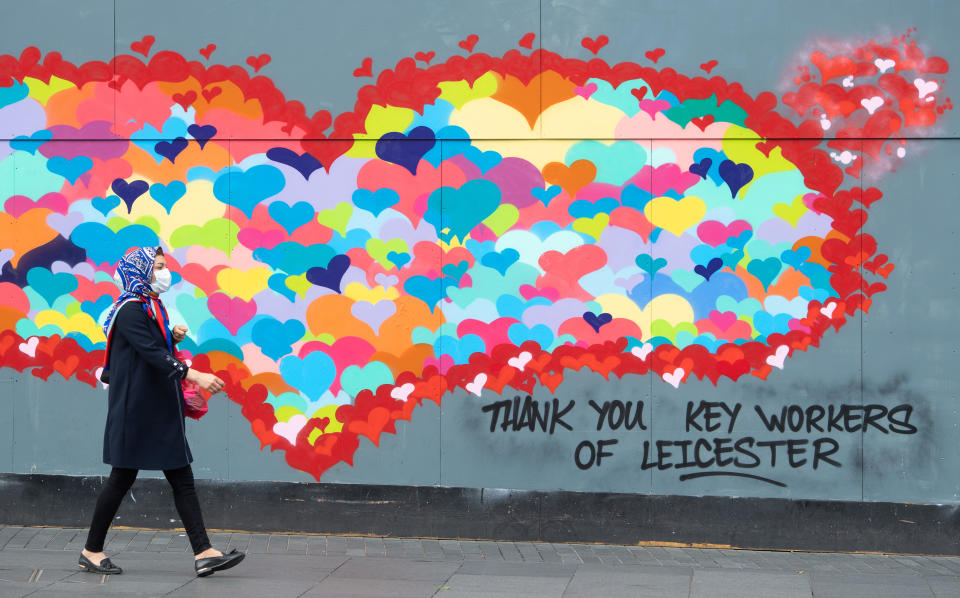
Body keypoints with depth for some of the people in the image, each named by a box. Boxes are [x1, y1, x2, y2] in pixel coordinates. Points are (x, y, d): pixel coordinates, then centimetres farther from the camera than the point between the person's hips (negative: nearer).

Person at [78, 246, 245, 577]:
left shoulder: (153, 308, 14)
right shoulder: (130, 310, -14)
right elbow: (152, 354, -26)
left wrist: (173, 337, 2)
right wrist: (194, 375, -34)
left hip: (160, 412, 9)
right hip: (135, 410, -9)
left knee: (182, 480, 2)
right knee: (122, 478, 1)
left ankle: (203, 553, 0)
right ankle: (92, 551, 16)